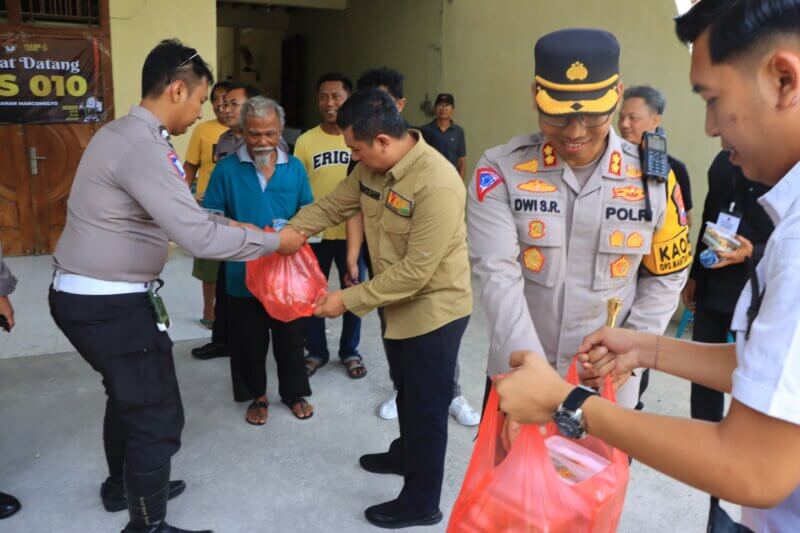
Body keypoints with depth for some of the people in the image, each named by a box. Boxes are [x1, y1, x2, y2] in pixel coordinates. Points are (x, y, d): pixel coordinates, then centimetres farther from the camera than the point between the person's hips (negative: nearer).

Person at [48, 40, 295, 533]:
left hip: (89, 295, 11)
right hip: (110, 303, -11)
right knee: (157, 415, 1)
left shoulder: (121, 133, 10)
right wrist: (273, 242, -19)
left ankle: (123, 486, 47)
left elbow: (172, 214, 17)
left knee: (129, 395, 26)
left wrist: (228, 224, 12)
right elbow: (199, 238, -30)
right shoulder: (142, 147, -23)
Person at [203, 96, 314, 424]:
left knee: (290, 337, 15)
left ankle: (295, 393, 34)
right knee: (249, 341, 12)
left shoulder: (295, 167, 1)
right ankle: (256, 396, 33)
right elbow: (211, 217, -5)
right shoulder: (226, 169, -6)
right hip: (243, 273, -1)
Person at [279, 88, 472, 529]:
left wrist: (349, 299, -25)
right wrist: (296, 228, -12)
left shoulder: (437, 185, -32)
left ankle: (421, 502, 26)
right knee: (406, 392, 27)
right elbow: (336, 203, 6)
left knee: (426, 406, 7)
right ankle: (405, 455, 51)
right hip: (398, 303, 8)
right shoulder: (373, 167, -5)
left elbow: (415, 270, -31)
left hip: (433, 309, -8)